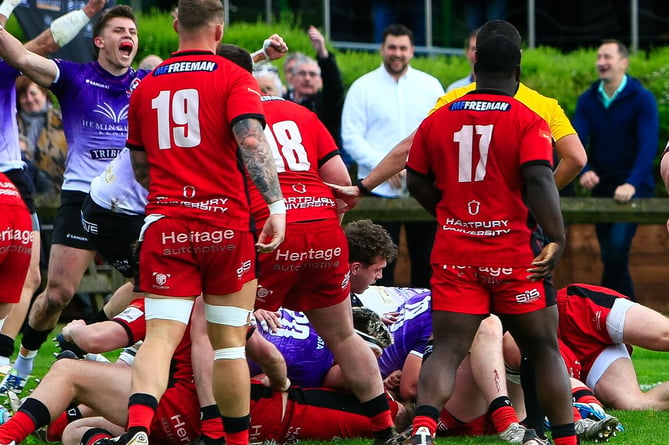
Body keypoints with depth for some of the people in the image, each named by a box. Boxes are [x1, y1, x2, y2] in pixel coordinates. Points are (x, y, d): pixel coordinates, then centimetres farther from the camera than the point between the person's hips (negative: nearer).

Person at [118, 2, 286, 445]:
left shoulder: (146, 86, 12)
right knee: (229, 341, 8)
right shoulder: (234, 78, -1)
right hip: (226, 225, -2)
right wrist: (276, 204, -19)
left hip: (164, 225, 2)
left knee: (161, 336, -5)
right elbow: (252, 141, -17)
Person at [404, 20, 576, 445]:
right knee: (543, 348, 11)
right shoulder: (529, 121, -6)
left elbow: (417, 183, 14)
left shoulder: (437, 119, 6)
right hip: (515, 253, -2)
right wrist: (557, 239, -17)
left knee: (448, 349, 0)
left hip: (454, 254, 2)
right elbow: (540, 179, -18)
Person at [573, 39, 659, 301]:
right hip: (602, 188, 5)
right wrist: (584, 171, -27)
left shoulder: (642, 99, -9)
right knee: (610, 255, 8)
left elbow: (648, 145, -20)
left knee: (617, 246, -23)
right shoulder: (587, 100, 4)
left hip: (634, 189, -5)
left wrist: (632, 184, -34)